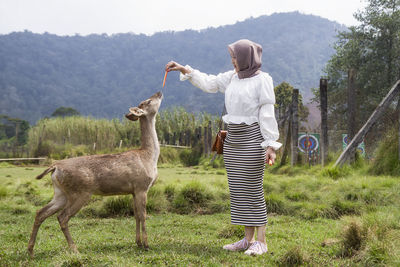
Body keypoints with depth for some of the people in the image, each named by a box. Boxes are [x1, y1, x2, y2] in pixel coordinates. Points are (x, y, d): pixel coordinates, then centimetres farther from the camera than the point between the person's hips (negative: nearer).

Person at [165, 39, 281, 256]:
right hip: (233, 138, 8)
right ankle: (248, 239, 15)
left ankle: (261, 241, 3)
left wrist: (271, 145, -17)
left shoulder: (262, 80, -9)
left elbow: (267, 114, -12)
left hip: (253, 139, -8)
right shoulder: (234, 77, 11)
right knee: (238, 189, 8)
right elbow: (209, 83, 20)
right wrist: (184, 70, 14)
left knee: (253, 189, -6)